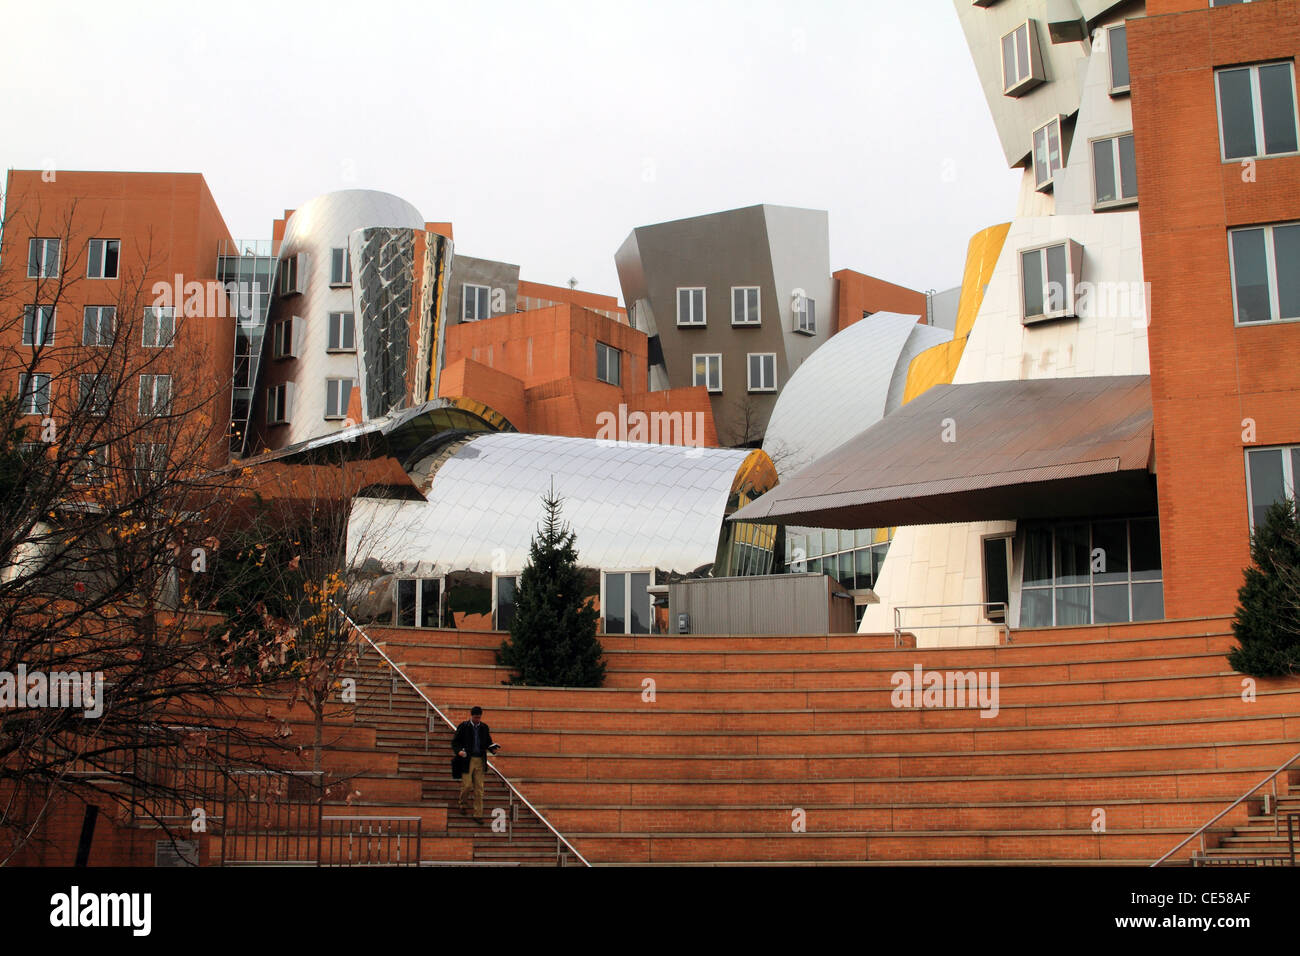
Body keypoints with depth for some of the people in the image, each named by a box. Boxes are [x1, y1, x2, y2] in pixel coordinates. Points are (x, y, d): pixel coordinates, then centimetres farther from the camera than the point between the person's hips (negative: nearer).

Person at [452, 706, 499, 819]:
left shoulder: (484, 727, 9)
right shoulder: (463, 726, -1)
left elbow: (488, 742, 18)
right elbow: (455, 742, 2)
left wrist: (493, 748, -3)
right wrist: (459, 751, -17)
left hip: (480, 761, 3)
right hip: (467, 759, -3)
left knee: (479, 788, 2)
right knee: (467, 785, -5)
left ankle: (478, 814, 7)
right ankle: (463, 805, 25)